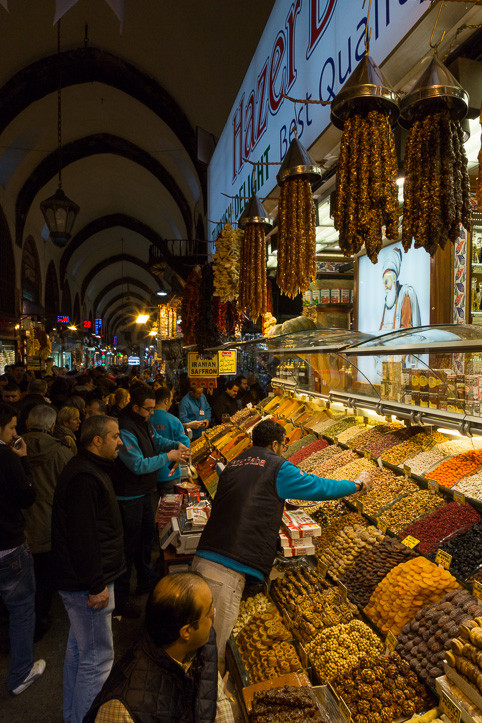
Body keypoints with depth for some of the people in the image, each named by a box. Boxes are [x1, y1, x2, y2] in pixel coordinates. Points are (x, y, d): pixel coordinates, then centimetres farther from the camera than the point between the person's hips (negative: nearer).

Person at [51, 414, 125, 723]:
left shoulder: (89, 470, 10)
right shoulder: (84, 478, -25)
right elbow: (81, 537, -27)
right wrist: (96, 586, -22)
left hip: (82, 581, 11)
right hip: (89, 584, -11)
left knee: (79, 648, 24)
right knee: (98, 658, 1)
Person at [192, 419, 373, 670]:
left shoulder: (233, 464, 22)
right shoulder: (276, 466, 3)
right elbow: (319, 487, 12)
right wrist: (358, 484, 29)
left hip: (203, 558, 7)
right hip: (228, 569, -7)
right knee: (212, 651, -4)